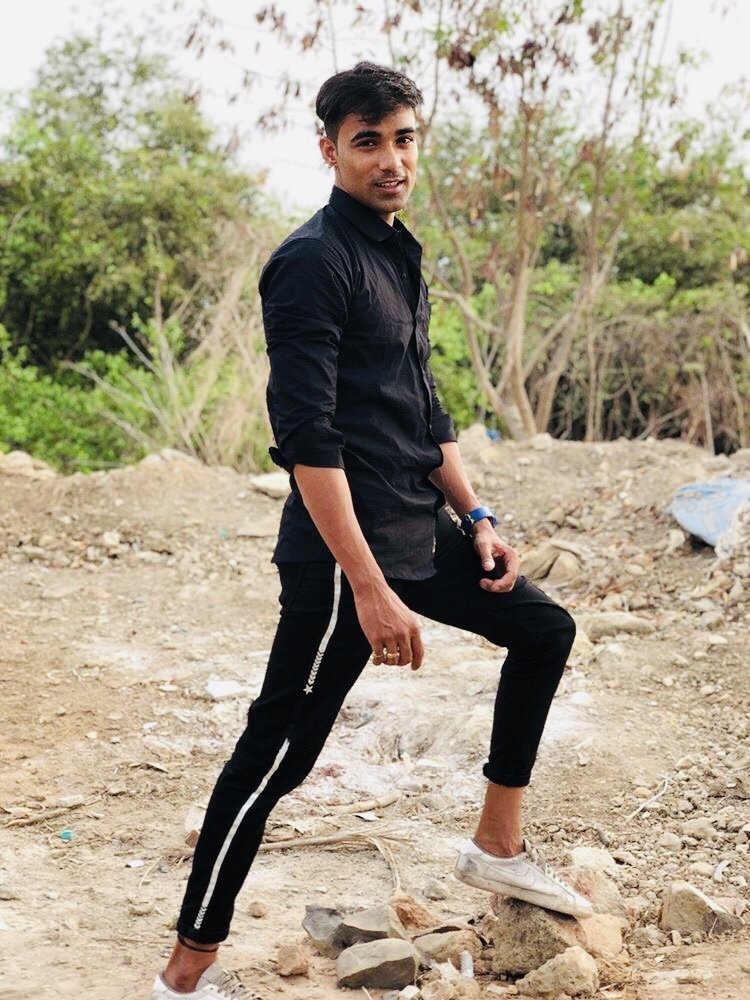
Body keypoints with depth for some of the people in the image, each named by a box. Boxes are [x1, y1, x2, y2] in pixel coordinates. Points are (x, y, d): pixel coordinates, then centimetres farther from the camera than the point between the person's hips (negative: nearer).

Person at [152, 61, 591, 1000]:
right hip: (341, 549, -9)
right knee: (277, 753, -5)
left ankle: (498, 846, 27)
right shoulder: (314, 262, -15)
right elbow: (307, 437, -22)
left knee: (544, 631, 17)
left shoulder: (399, 255, 13)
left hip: (422, 533, 9)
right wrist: (369, 587, -26)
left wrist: (474, 517, 14)